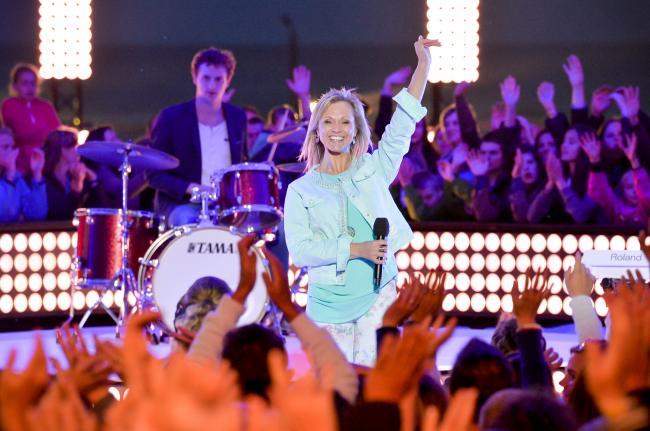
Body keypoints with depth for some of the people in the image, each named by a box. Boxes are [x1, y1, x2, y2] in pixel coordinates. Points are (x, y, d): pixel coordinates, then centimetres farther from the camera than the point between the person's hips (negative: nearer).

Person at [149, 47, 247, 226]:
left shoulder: (237, 117, 11)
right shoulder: (171, 118, -2)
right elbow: (154, 173, -2)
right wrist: (189, 188, -18)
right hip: (182, 205, -4)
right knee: (191, 223, -36)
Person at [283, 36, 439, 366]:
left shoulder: (373, 169, 10)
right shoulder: (301, 190, 5)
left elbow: (403, 122, 6)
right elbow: (299, 248, -6)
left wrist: (423, 65, 0)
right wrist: (357, 249, -15)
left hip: (378, 296, 0)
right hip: (329, 301, 0)